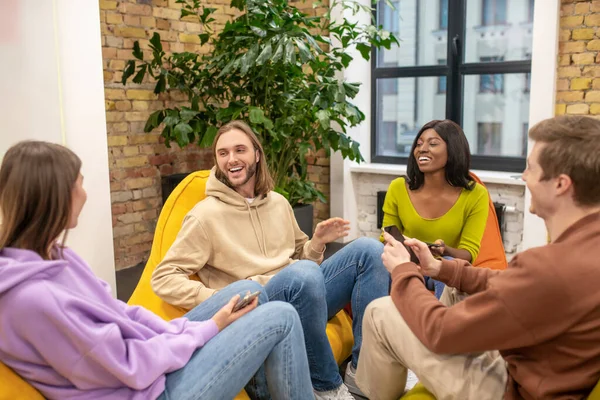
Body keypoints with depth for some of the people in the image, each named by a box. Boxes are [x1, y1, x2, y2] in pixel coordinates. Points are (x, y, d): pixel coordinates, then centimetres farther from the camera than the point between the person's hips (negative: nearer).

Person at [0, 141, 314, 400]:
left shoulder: (51, 253, 0)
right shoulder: (33, 296, -30)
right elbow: (130, 368, -23)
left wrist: (186, 331, -4)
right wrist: (210, 329, -12)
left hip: (148, 357, 9)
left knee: (246, 290, 11)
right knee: (281, 318, -10)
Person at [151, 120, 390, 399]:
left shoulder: (278, 203, 14)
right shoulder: (206, 215, -5)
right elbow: (163, 279, -8)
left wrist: (318, 242, 1)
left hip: (306, 294, 6)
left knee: (368, 249, -11)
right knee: (303, 274, -38)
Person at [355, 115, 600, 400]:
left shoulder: (550, 266, -35)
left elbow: (440, 331, -22)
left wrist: (403, 271, -5)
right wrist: (441, 268, 6)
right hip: (556, 373, 9)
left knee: (381, 313, -2)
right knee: (456, 289, 21)